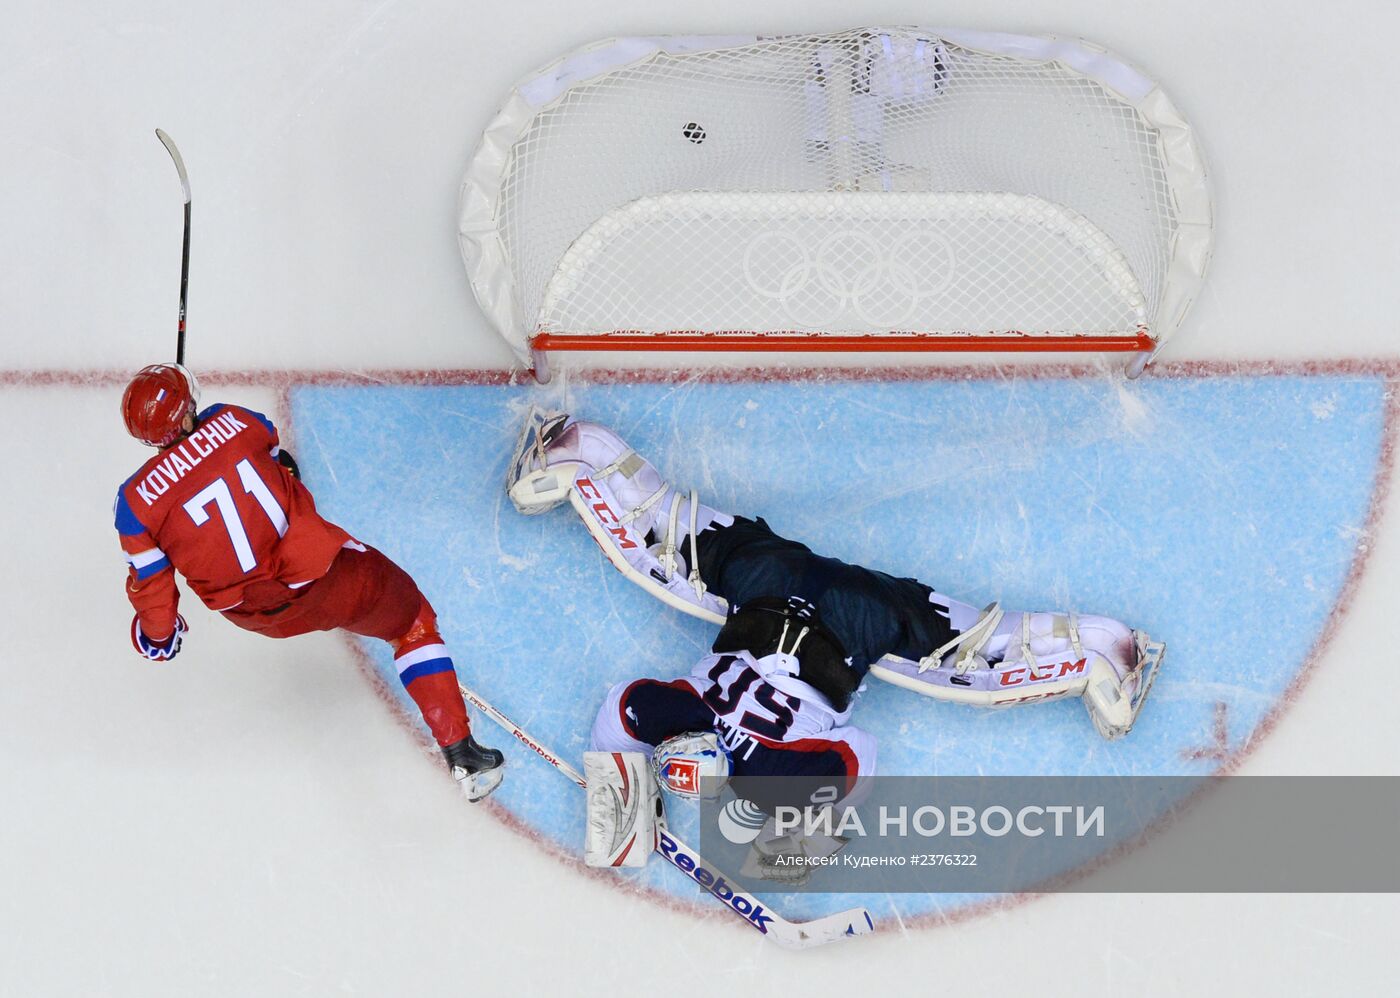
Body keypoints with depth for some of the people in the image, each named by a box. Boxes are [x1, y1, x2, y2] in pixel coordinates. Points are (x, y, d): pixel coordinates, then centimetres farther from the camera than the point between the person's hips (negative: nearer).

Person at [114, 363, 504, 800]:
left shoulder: (136, 501, -9)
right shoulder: (229, 420, -7)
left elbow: (150, 584, -1)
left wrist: (158, 634, 18)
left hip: (256, 615, 2)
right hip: (324, 577, -2)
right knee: (410, 620, 18)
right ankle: (462, 754, 9)